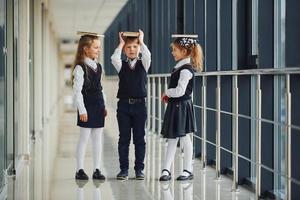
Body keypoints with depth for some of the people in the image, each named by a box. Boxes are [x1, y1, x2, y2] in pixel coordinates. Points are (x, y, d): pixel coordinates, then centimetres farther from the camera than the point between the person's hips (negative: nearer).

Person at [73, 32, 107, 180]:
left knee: (97, 139, 8)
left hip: (98, 106, 7)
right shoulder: (80, 67, -11)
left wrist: (103, 106, 15)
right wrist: (82, 110, -18)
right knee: (84, 138, -1)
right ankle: (80, 170, 6)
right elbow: (77, 90, -14)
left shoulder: (98, 66, 11)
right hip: (86, 106, -7)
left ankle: (97, 169, 13)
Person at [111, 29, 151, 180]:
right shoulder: (121, 65, 6)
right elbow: (114, 58, -15)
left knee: (139, 138, 4)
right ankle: (124, 169, 8)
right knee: (124, 138, 3)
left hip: (139, 105, 0)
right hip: (124, 104, 0)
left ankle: (139, 169, 10)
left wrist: (141, 41, -9)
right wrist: (121, 43, -7)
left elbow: (147, 55, -16)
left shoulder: (143, 64, 5)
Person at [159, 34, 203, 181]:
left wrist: (167, 93, -8)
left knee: (184, 138, 2)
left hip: (182, 106, -9)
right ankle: (166, 170, 12)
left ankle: (188, 170, 12)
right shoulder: (178, 67, 11)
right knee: (172, 139, 9)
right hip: (175, 106, 9)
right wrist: (168, 96, 4)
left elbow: (180, 91, -24)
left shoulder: (186, 70, -17)